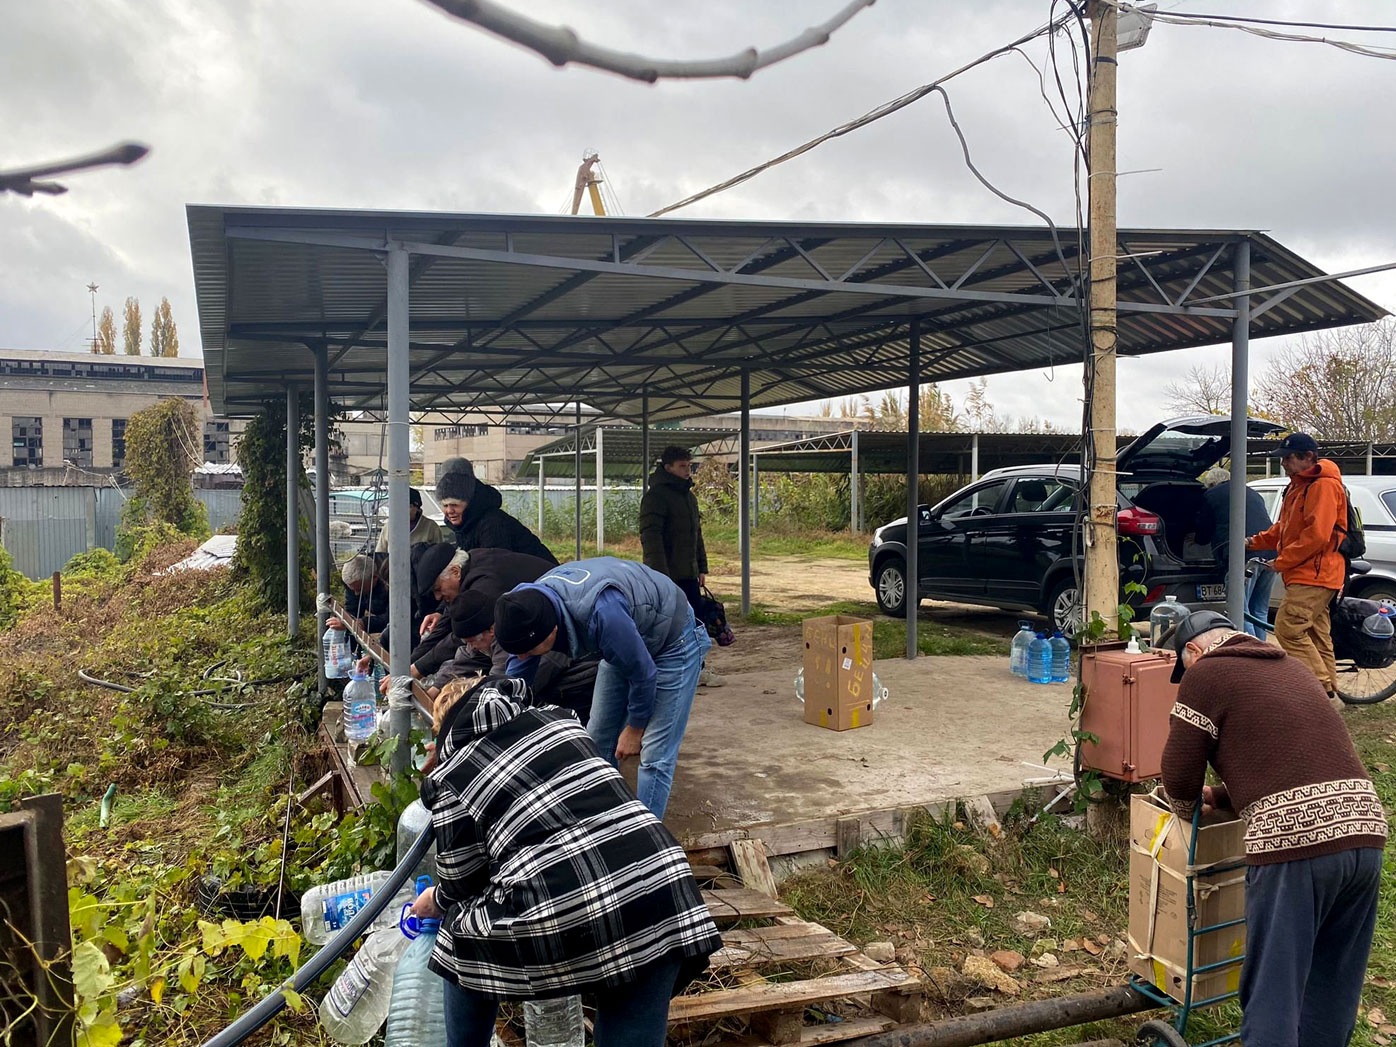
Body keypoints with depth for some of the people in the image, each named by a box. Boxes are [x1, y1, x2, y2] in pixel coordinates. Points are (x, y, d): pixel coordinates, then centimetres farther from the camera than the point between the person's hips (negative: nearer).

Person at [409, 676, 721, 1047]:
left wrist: (436, 901, 38)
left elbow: (463, 883, 15)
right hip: (658, 887, 4)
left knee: (463, 933, 26)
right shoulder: (556, 717, 20)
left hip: (560, 922, -3)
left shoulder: (451, 778, 8)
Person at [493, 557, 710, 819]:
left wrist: (635, 727, -10)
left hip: (672, 640, -7)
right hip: (624, 643, 7)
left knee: (655, 754, -12)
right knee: (599, 739, 11)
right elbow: (516, 676, -2)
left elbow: (642, 672, -26)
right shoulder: (526, 605, -20)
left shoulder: (601, 613, -43)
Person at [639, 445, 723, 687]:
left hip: (688, 574, 9)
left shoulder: (689, 497, 17)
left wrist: (702, 567, 19)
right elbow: (650, 537, -20)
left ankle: (698, 671, 21)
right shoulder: (656, 496, -12)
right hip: (666, 575, -9)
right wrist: (660, 574, -27)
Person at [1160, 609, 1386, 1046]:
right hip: (1365, 828, 7)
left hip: (1295, 837, -7)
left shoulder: (1204, 674, 2)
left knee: (1273, 989, 3)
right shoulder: (1294, 668, 24)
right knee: (1332, 986, 20)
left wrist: (1191, 811, 23)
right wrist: (1219, 796, 36)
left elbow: (1179, 775, 2)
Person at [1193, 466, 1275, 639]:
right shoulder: (1253, 493, 29)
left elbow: (1203, 537, 12)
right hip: (1271, 554, 7)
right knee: (1260, 612, 15)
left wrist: (1194, 536, 36)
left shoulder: (1211, 495, 10)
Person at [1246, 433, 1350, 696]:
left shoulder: (1324, 485, -14)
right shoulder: (1299, 485, 19)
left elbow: (1316, 536, -22)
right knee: (1316, 634, 13)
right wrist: (1255, 542, 9)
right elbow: (1284, 527, 24)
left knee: (1289, 628, -16)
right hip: (1305, 574, 10)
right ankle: (1329, 691, 20)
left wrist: (1282, 561, -16)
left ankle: (1323, 688, -11)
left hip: (1314, 575, -10)